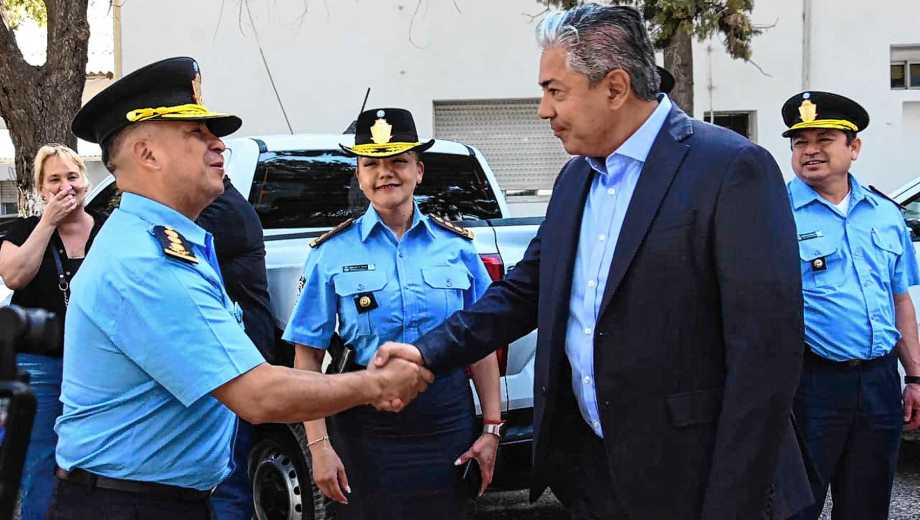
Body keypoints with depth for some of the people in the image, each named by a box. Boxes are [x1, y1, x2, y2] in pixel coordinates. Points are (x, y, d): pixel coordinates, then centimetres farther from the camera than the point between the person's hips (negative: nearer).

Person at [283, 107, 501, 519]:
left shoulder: (456, 246, 3)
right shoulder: (333, 253, -2)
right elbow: (308, 356, -3)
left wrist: (491, 429, 2)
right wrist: (319, 445, -9)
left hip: (447, 422, 2)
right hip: (366, 426, -1)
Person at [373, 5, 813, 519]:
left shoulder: (732, 168, -15)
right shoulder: (575, 179, 10)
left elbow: (767, 347, -19)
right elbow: (525, 291, 18)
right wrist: (429, 352, 6)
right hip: (591, 471, 7)